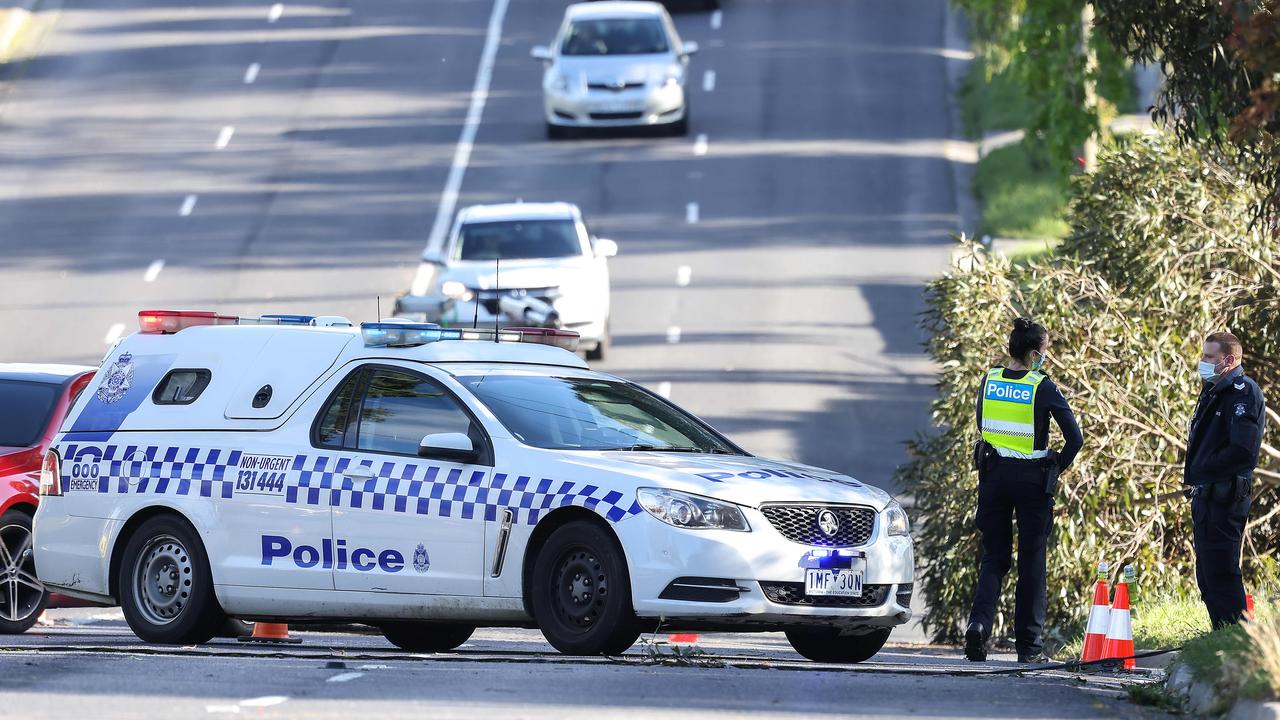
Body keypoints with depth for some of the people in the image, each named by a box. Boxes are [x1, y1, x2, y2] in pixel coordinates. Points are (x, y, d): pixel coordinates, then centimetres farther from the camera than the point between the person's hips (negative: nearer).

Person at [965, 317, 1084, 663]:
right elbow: (1075, 438, -13)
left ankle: (980, 620, -14)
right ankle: (1028, 645, 8)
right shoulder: (1042, 388, -12)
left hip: (994, 475, 3)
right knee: (1031, 560, 6)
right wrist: (1058, 467, 2)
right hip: (1032, 479, -3)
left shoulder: (989, 381, 1)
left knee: (994, 557, 12)